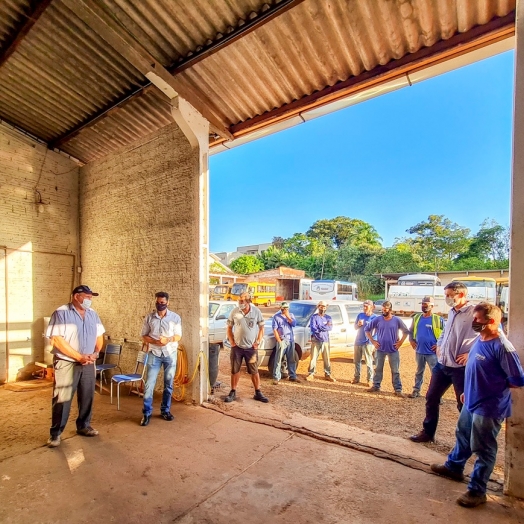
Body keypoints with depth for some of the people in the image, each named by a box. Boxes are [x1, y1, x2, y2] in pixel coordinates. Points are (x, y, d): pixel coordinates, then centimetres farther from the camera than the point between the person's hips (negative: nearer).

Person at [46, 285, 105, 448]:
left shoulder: (92, 314, 7)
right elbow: (57, 339, -18)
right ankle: (55, 433, 20)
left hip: (88, 364, 6)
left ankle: (83, 426, 30)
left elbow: (99, 336, 12)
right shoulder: (61, 313, -11)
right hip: (66, 363, -5)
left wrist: (95, 353, -6)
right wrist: (79, 357, -19)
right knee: (62, 399, 3)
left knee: (87, 397, 13)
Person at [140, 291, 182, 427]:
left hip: (170, 354, 0)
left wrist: (168, 339, -22)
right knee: (149, 384, -1)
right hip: (154, 354, 0)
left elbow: (178, 336, -2)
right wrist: (155, 342, -17)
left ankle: (165, 410, 25)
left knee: (168, 384, 10)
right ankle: (146, 413, 13)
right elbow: (144, 336, 1)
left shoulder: (175, 317, -3)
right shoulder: (149, 318, 0)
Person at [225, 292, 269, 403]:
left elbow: (261, 327, 3)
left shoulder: (256, 311, -6)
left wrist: (258, 342, -4)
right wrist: (231, 342, -3)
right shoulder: (234, 312, -5)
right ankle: (233, 393, 23)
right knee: (235, 370, 8)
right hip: (237, 347, 1)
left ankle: (258, 393, 22)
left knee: (254, 371, 8)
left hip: (251, 347, 0)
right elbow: (229, 327, 5)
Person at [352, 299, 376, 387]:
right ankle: (356, 377, 23)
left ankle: (370, 380, 9)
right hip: (358, 341, 5)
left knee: (369, 362, -1)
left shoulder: (374, 317, -7)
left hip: (368, 343, -5)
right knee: (356, 361, 11)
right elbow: (355, 328, 13)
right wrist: (358, 324, -10)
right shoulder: (360, 315, 7)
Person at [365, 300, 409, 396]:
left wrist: (400, 342, -1)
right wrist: (372, 341, 0)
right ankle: (376, 386, 23)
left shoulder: (396, 320, -4)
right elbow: (367, 329, 5)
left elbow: (406, 331, 7)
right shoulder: (377, 319, -4)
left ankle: (398, 389, 14)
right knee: (378, 369, 11)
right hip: (380, 349, 1)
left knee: (395, 371, 5)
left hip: (393, 350, -1)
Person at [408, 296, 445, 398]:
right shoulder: (416, 318, 4)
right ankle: (416, 390, 28)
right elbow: (411, 331, 17)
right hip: (419, 351, 5)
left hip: (432, 352, -4)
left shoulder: (438, 319, -9)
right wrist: (411, 340, 5)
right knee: (419, 372, 17)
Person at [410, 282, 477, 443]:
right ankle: (428, 432, 29)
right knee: (431, 398, 14)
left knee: (464, 404, 8)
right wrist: (439, 345, 14)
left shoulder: (474, 313, -15)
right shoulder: (452, 312, 11)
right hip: (442, 364, 8)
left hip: (460, 367, -8)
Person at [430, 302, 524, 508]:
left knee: (483, 449, 8)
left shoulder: (501, 347, -25)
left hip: (488, 408, -9)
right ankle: (454, 466, 46)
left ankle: (476, 491, 25)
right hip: (471, 402, 9)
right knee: (463, 436, 25)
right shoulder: (480, 340, 2)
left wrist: (495, 387, -6)